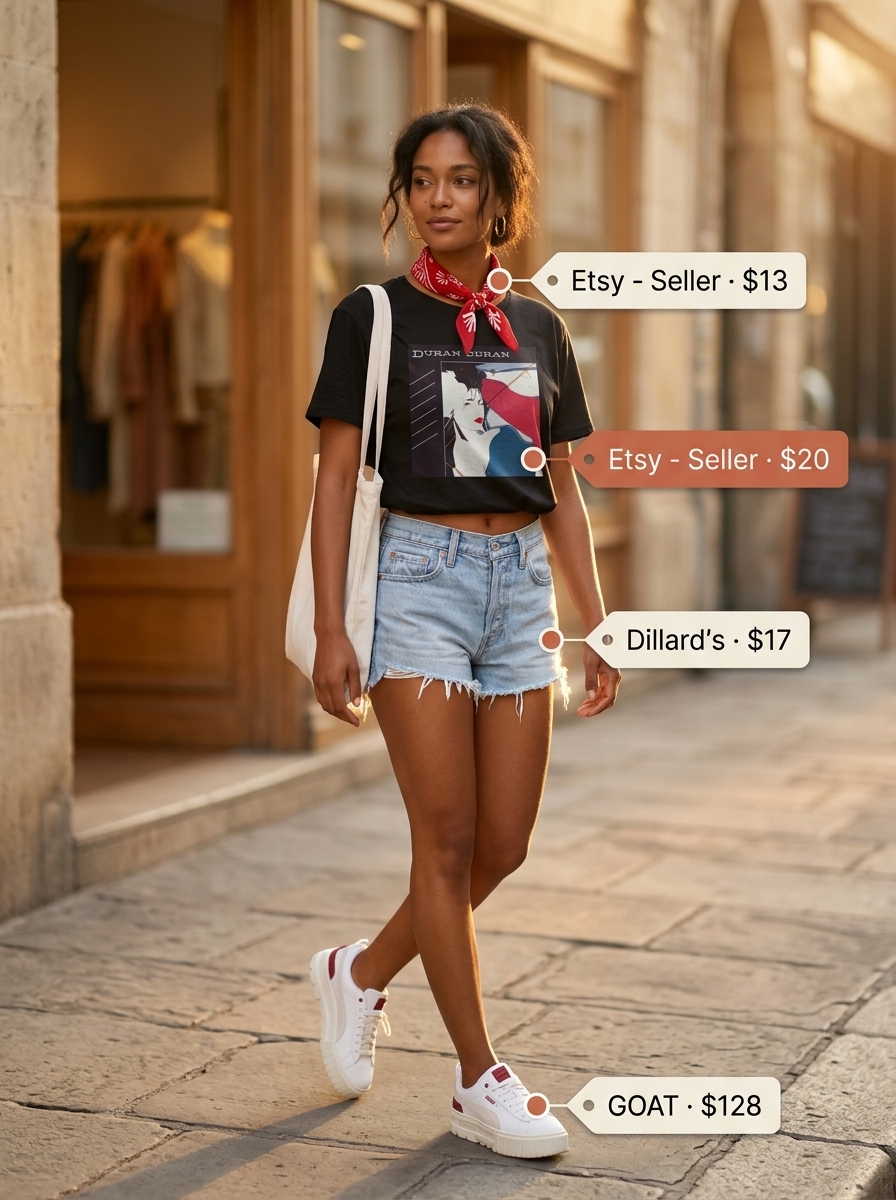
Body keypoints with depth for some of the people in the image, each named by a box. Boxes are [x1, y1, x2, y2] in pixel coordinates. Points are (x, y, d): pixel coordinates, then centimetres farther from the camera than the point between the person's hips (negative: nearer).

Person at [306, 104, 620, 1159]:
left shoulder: (537, 328, 11)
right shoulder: (374, 317, -1)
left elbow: (561, 490, 14)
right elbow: (336, 478, -3)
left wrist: (597, 627, 10)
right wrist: (330, 629, -10)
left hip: (519, 583, 5)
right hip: (419, 573, -5)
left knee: (504, 844, 5)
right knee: (448, 838, -3)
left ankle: (360, 973, 29)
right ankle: (481, 1084, 7)